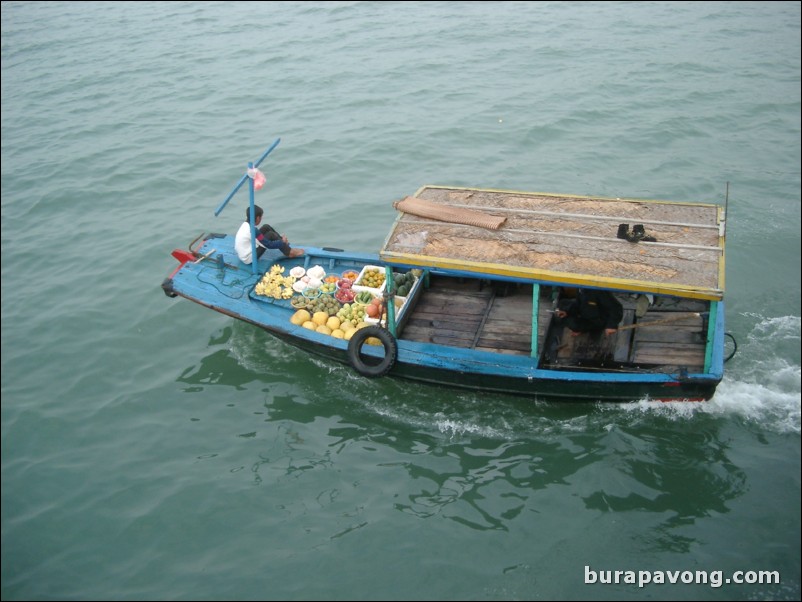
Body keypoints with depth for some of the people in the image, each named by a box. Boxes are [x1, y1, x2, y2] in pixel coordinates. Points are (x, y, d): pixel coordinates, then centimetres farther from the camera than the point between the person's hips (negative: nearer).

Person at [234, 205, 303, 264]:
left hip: (244, 254, 9)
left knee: (267, 227, 6)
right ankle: (289, 252, 3)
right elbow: (269, 245, -21)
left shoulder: (245, 224, 1)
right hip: (249, 259, -9)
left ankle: (285, 245, 17)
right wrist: (283, 242, -5)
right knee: (271, 235, -12)